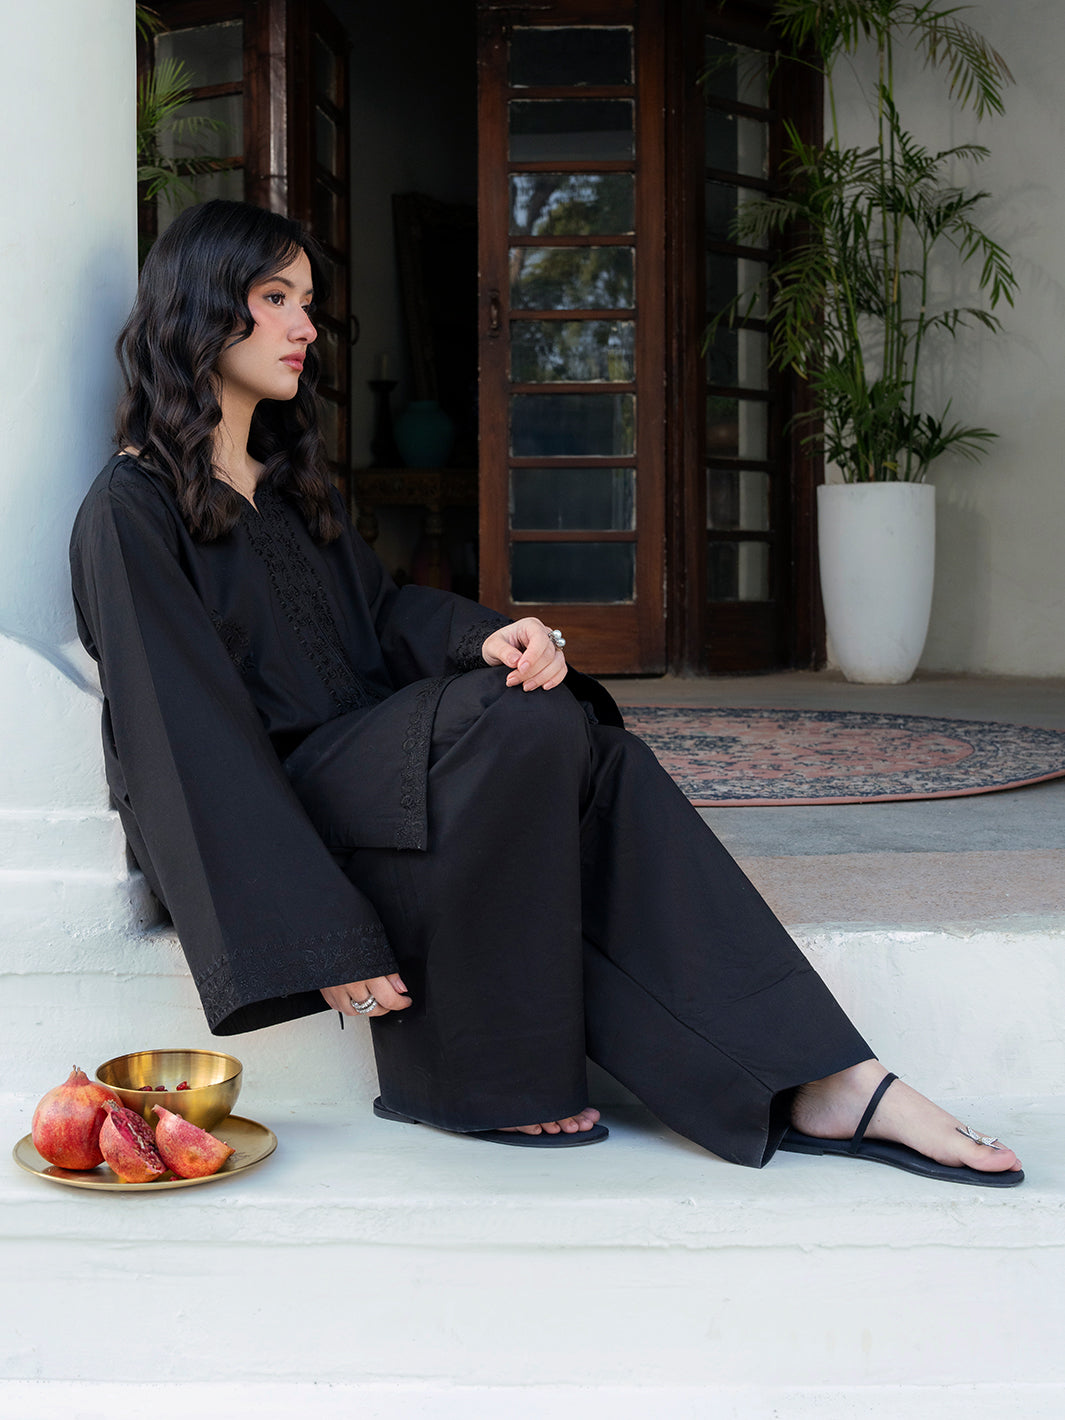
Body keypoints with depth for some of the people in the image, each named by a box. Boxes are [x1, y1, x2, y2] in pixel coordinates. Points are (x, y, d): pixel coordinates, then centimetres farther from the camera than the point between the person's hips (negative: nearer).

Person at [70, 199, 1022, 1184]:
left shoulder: (290, 480, 20)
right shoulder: (132, 510, -7)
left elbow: (380, 607, 13)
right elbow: (192, 740, -16)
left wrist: (483, 634, -13)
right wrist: (325, 940, -23)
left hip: (357, 762, 7)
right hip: (254, 830, -7)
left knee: (594, 758, -20)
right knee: (527, 724, -28)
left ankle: (822, 1084, -26)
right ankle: (486, 1086, -20)